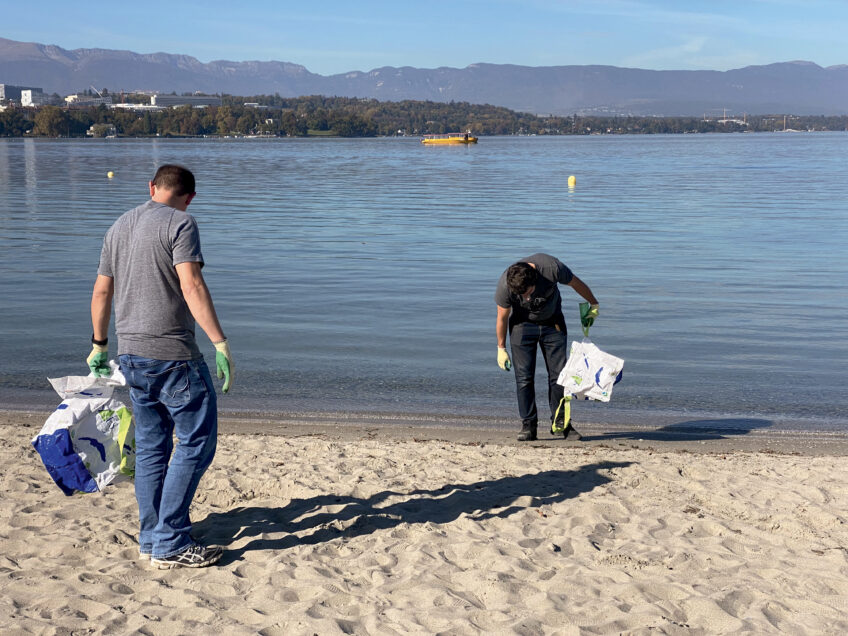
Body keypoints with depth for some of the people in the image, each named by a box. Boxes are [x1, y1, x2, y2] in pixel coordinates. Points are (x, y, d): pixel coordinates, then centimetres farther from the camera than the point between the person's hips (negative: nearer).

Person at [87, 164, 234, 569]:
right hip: (172, 353, -8)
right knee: (196, 442, -1)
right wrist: (220, 344, -19)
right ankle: (170, 545, -2)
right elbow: (191, 286, -19)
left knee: (151, 447, 15)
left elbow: (101, 293, 19)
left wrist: (99, 347, 30)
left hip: (131, 353, 8)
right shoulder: (180, 224, -8)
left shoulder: (120, 226, 15)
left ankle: (150, 540, 20)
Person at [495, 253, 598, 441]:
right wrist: (501, 348, 0)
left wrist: (594, 304, 7)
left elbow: (576, 283, -10)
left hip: (552, 323, 1)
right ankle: (528, 425, -1)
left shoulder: (551, 267, -31)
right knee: (524, 378, -9)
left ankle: (560, 423, 6)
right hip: (522, 325, -1)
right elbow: (502, 318, -11)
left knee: (559, 374, -4)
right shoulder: (504, 286, -29)